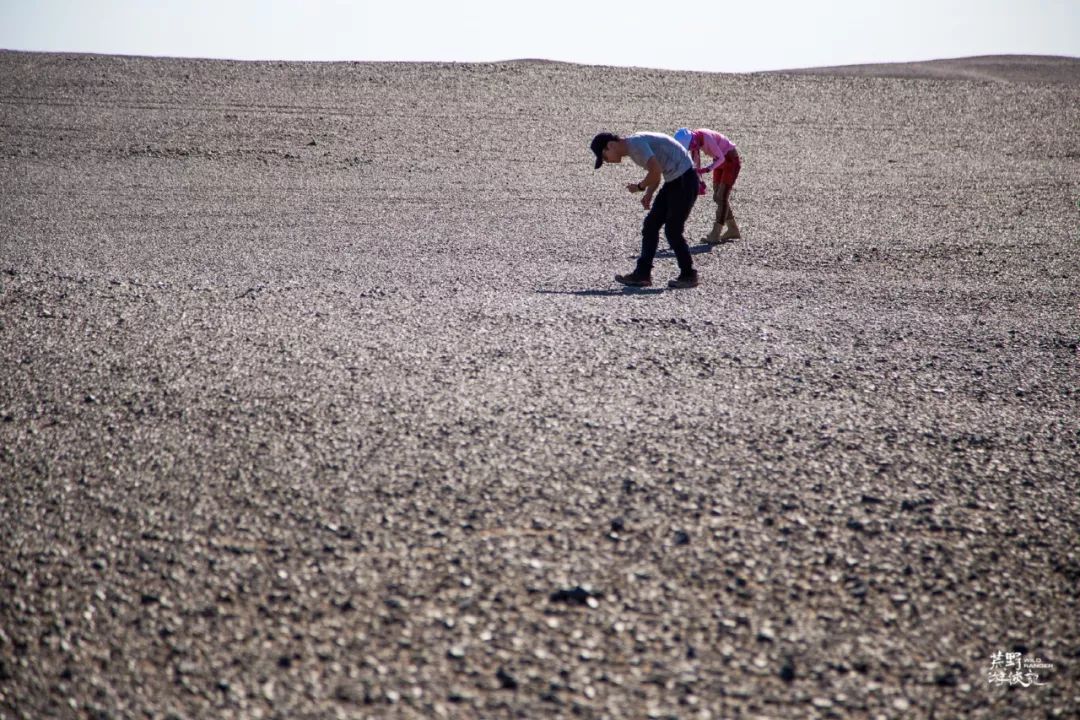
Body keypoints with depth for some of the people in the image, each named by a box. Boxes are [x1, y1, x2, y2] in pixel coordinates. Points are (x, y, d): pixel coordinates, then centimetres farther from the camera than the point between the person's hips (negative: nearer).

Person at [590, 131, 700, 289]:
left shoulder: (635, 143, -18)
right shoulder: (632, 148, 12)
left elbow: (656, 171, -26)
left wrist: (640, 187, -9)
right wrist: (649, 195, 6)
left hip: (685, 180, -10)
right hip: (673, 181, 10)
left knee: (672, 231, -6)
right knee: (651, 224, 7)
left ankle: (688, 276, 8)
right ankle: (642, 274, 8)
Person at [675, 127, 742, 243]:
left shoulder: (707, 138, -33)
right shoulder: (693, 140, -10)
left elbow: (721, 158, -26)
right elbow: (696, 161, 2)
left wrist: (706, 170, -35)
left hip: (731, 160, -8)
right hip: (720, 160, 8)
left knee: (722, 196, -12)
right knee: (717, 196, 8)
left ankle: (715, 235, -15)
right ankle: (733, 230, 19)